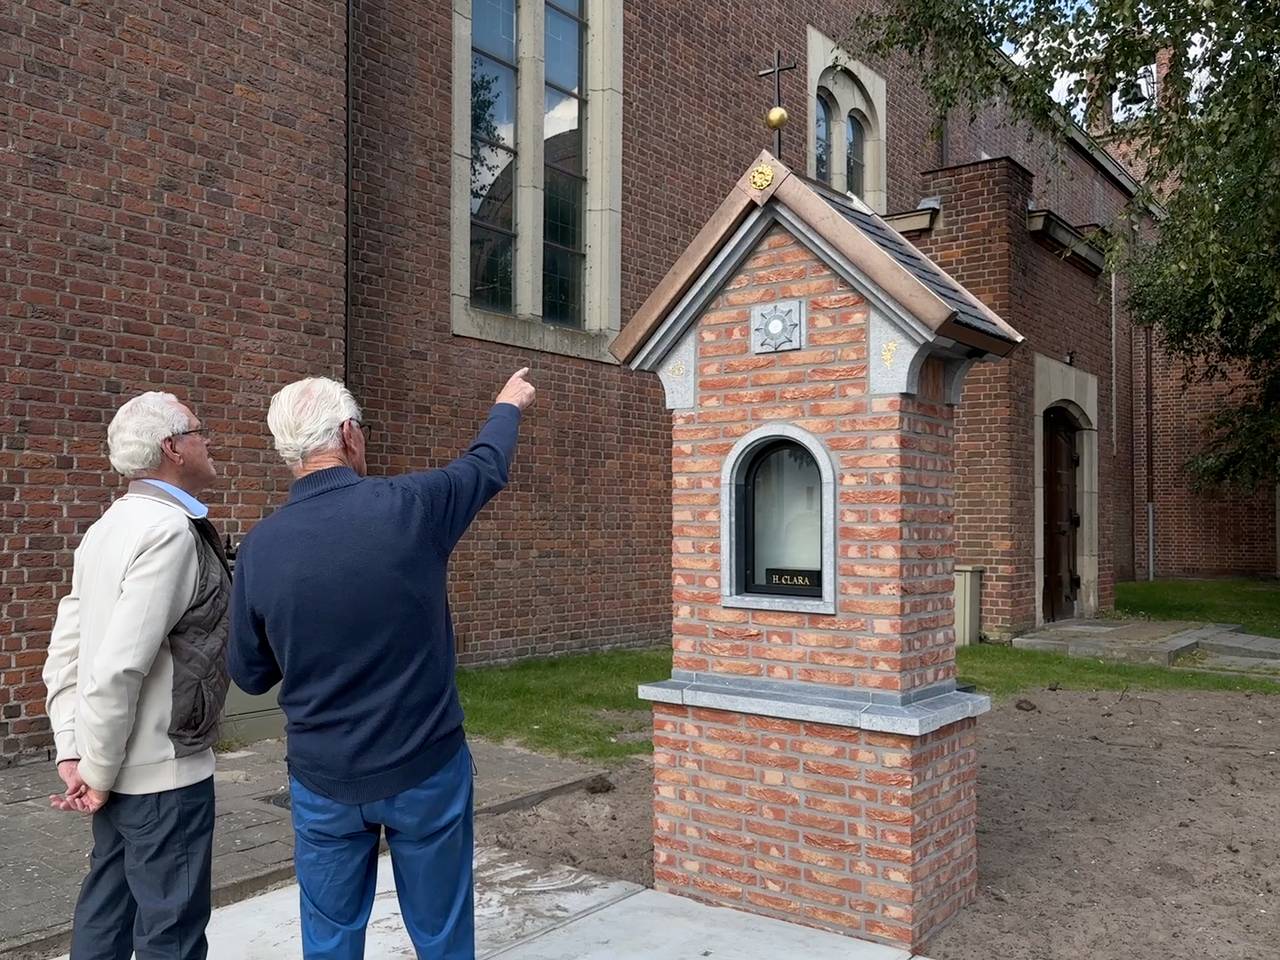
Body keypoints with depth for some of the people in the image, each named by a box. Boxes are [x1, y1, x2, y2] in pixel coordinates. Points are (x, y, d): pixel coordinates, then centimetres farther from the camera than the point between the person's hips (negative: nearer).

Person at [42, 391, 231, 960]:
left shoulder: (110, 526, 7)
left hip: (120, 768, 9)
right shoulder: (170, 529, -21)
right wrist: (99, 772, -14)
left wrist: (73, 753, 6)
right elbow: (120, 666, -26)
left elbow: (65, 648, 7)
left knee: (108, 908, 21)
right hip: (162, 772, -8)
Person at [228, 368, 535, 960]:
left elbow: (250, 676, 4)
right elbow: (486, 468, 7)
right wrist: (508, 406, 26)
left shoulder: (260, 547, -9)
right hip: (425, 769, -1)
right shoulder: (409, 506, -15)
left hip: (324, 781, 2)